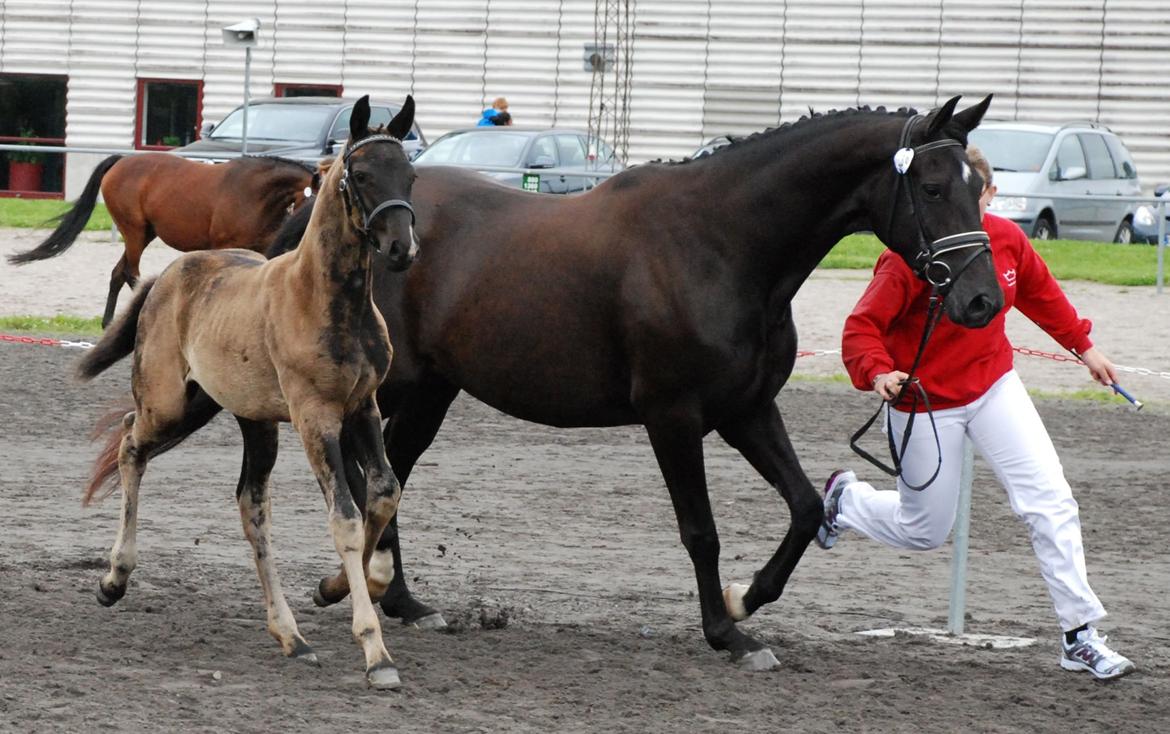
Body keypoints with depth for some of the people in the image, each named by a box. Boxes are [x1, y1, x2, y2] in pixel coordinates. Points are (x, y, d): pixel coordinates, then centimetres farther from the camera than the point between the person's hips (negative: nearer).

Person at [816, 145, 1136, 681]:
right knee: (924, 531, 8)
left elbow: (1040, 293, 16)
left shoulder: (1007, 239, -5)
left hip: (994, 386, 5)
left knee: (1051, 501, -9)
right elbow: (862, 326, -21)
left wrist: (1083, 347, 21)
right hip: (925, 402, -4)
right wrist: (879, 373, -40)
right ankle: (845, 499, 40)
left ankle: (1080, 636, -4)